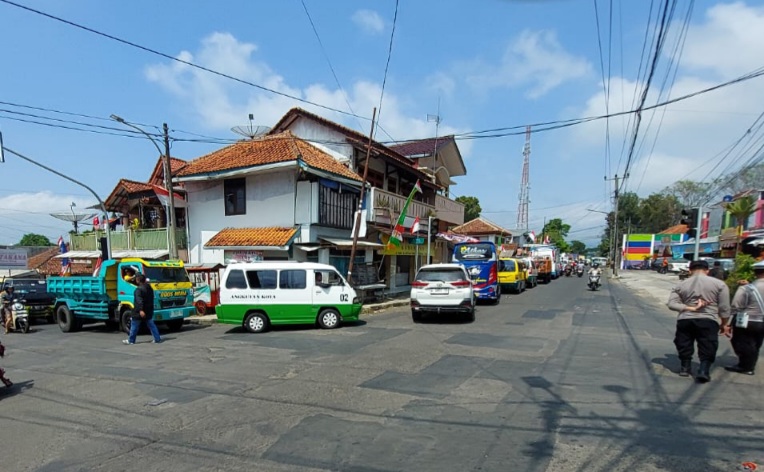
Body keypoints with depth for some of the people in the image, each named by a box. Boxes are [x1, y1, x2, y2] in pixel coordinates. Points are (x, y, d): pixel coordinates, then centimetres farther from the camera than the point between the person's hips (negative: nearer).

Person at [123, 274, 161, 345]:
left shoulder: (139, 289, -16)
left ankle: (131, 340, 19)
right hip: (149, 311, 7)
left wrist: (140, 310, -35)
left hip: (140, 312, -7)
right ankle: (157, 339, 2)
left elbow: (139, 301, -27)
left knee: (134, 326, 8)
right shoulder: (150, 288, 11)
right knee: (151, 325, 7)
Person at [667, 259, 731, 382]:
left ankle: (685, 368, 23)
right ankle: (703, 371, -5)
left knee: (685, 346, 15)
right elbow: (724, 307, 1)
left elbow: (671, 304, -5)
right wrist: (724, 324, 12)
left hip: (685, 320, 2)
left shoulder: (681, 285, 6)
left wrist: (690, 308, -8)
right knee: (707, 349, 6)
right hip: (708, 321, -2)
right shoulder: (719, 283, 2)